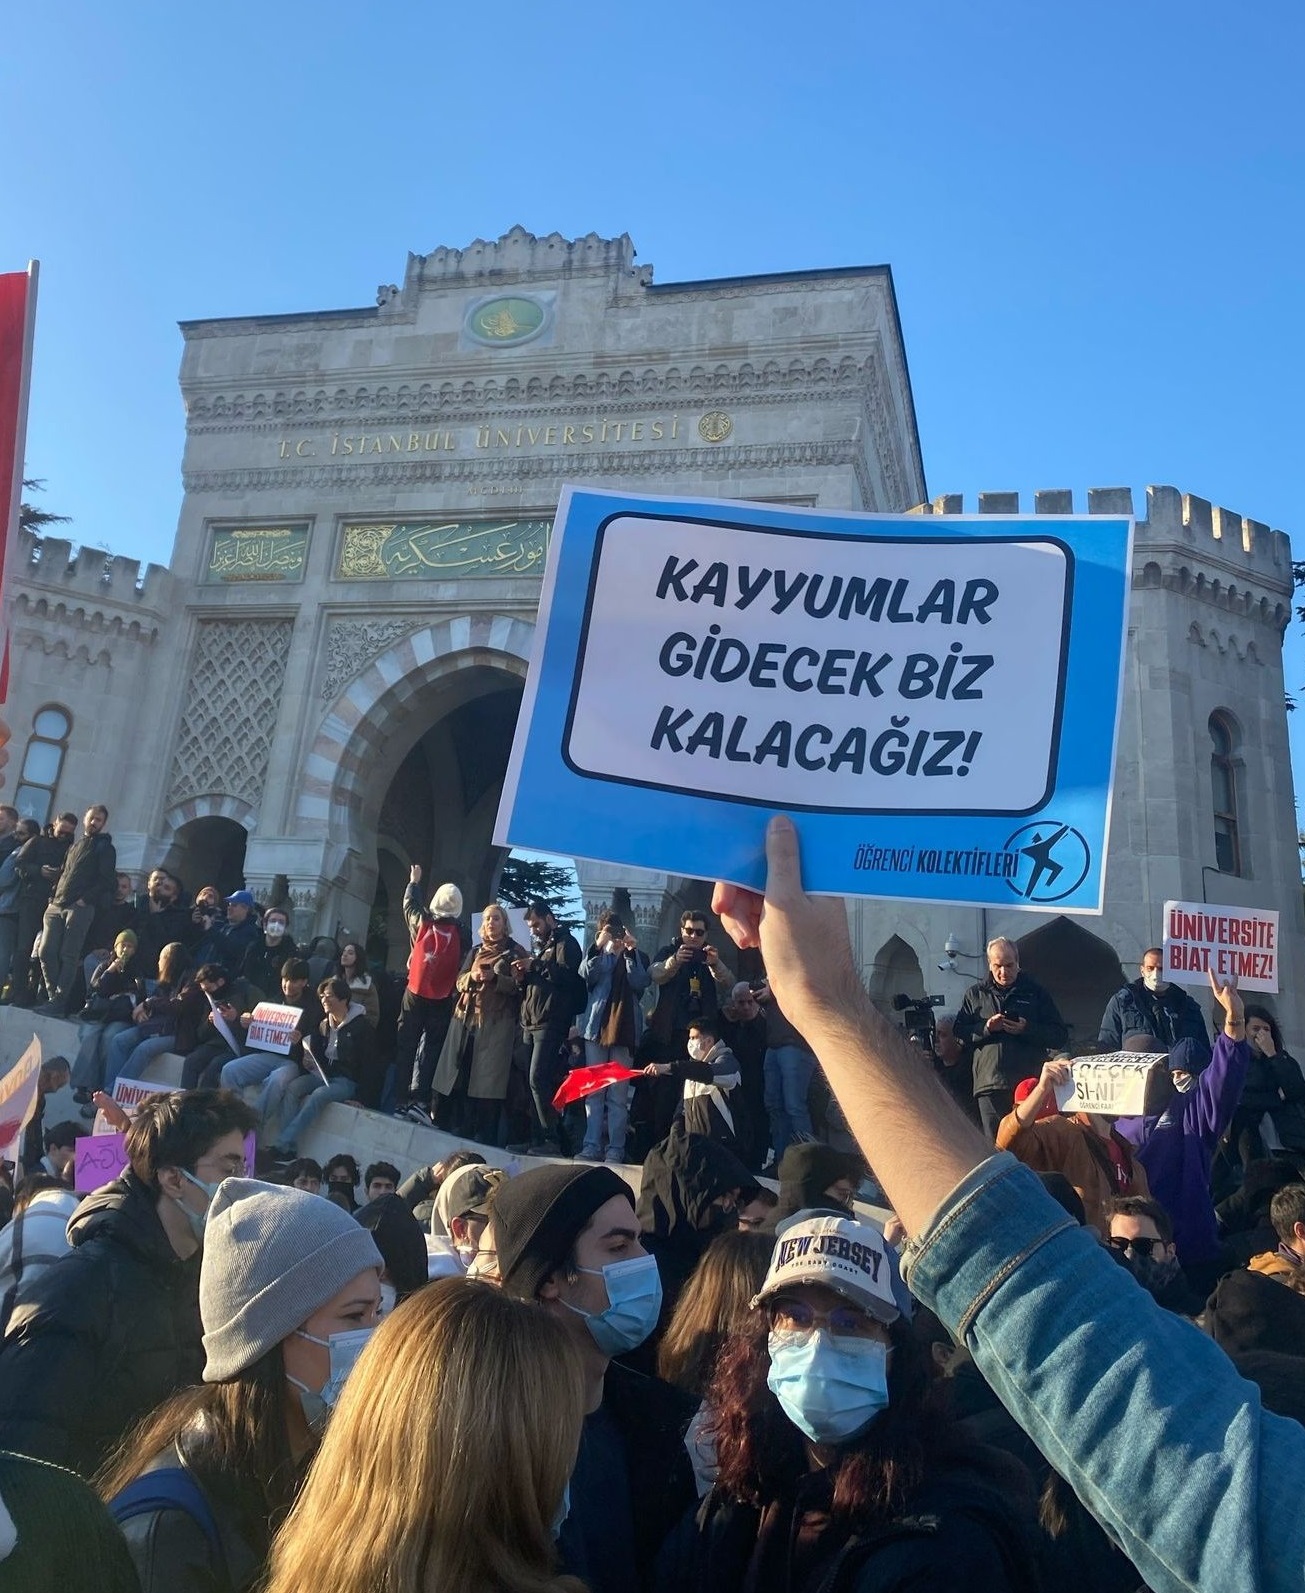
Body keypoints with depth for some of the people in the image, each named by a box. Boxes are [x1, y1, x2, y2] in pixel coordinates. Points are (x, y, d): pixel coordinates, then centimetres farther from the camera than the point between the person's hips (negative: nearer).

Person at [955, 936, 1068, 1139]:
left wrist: (1027, 1030, -12)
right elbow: (959, 1033, 7)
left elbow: (1060, 1036, 5)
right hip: (990, 1085, 1)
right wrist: (985, 1028, -10)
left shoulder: (1035, 993, 10)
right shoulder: (975, 994, 13)